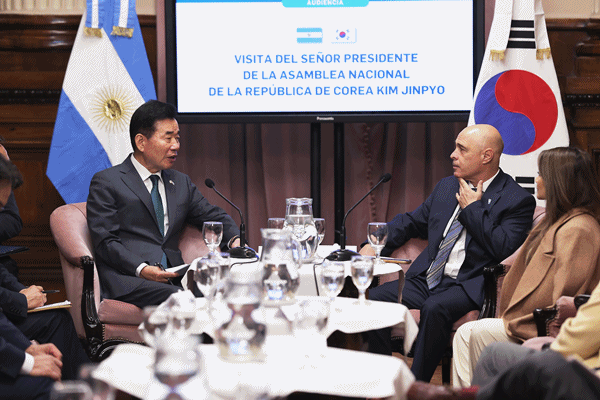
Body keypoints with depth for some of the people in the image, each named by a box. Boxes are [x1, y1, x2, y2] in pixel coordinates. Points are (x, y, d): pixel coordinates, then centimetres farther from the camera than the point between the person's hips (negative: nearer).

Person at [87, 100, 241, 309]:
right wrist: (141, 268, -19)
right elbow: (104, 241, -2)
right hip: (128, 280, -5)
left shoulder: (181, 183, 25)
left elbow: (213, 216, 29)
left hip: (172, 278, 6)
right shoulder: (106, 182, 6)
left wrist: (235, 239, 4)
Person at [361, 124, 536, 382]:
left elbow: (503, 249, -17)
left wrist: (472, 208, -8)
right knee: (373, 300, -16)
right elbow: (411, 221, 26)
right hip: (426, 278, 7)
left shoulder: (518, 201, -3)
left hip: (467, 286, -6)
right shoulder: (447, 187, 19)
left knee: (434, 309, -36)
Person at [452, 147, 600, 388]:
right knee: (465, 334, 4)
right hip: (537, 322, 10)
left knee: (473, 334, -7)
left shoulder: (577, 230, -19)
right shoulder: (559, 221, 15)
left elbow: (563, 298, -23)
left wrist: (513, 323, -17)